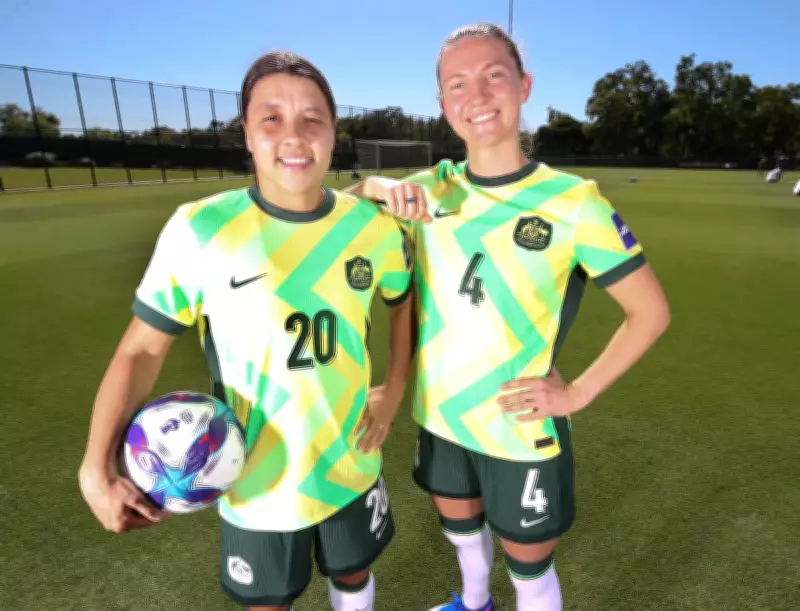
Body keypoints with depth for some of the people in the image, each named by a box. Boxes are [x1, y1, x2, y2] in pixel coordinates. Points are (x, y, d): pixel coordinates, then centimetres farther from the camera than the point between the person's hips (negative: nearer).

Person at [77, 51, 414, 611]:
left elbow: (406, 301, 8)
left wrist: (395, 389, -1)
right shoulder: (199, 230, -19)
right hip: (257, 484, -1)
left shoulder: (373, 226, -10)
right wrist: (97, 469, -20)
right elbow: (141, 349, -10)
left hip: (352, 466, 2)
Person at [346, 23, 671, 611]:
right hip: (440, 416, 5)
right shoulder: (432, 188, -5)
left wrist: (578, 393, -14)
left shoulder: (574, 201, -16)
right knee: (460, 526, 29)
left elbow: (652, 311, -8)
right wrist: (379, 187, -15)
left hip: (522, 431, -4)